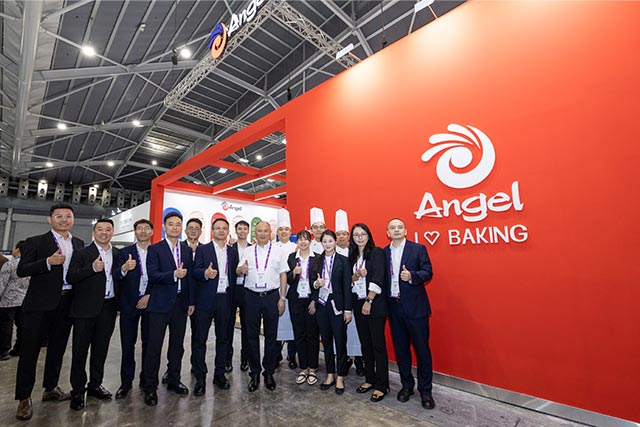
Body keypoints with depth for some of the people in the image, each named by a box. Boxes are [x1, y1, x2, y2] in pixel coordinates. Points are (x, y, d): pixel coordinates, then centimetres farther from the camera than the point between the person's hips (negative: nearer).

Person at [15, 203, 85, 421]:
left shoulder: (79, 244, 10)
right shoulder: (35, 242, -2)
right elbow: (21, 270, -10)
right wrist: (48, 261, -24)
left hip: (67, 303, 4)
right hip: (40, 304, -4)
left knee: (58, 348, 15)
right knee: (30, 349, 5)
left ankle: (50, 388, 31)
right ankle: (24, 397, 20)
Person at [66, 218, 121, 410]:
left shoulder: (118, 254, 8)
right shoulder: (81, 253, -1)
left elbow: (119, 278, 10)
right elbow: (70, 278, -11)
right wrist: (93, 268, -25)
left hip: (108, 308, 3)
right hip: (85, 308, -3)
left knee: (101, 349, 14)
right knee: (80, 351, 6)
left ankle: (95, 385, 30)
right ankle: (77, 391, 22)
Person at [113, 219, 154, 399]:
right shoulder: (125, 253, 1)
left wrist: (150, 296, -10)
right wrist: (124, 269, -31)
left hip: (149, 302, 0)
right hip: (129, 303, 0)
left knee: (149, 342, 8)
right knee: (128, 344, 6)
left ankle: (146, 379, 24)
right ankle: (126, 382, 20)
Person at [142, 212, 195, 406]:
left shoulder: (187, 250, 9)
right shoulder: (154, 249, -3)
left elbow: (190, 276, 9)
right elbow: (152, 275, -13)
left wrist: (191, 301, 7)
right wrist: (173, 274, -28)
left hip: (181, 303, 4)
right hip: (160, 303, -4)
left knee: (177, 344, 14)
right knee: (154, 346, 4)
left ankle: (174, 380, 31)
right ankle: (150, 387, 20)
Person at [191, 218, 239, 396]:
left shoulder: (233, 252, 11)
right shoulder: (203, 249, 2)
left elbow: (234, 274, 9)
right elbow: (195, 271, -6)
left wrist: (234, 296, 2)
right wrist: (205, 273, -27)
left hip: (225, 299, 3)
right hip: (206, 299, -3)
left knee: (223, 338, 12)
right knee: (200, 339, 4)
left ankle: (219, 374, 27)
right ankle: (200, 378, 19)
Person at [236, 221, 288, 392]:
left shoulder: (278, 251, 2)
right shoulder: (247, 251, 7)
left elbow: (283, 275, 1)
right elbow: (238, 270, 2)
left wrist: (282, 298, -5)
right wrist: (241, 269, -23)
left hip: (271, 296, -1)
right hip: (251, 296, 1)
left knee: (271, 335, 8)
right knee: (252, 335, 9)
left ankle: (269, 372, 25)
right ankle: (254, 372, 26)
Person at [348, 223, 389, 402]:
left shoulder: (377, 253, -7)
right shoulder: (352, 256, 10)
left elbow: (377, 279, -13)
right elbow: (349, 280, 10)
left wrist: (369, 301, -15)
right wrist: (357, 275, -11)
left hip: (375, 304, -6)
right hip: (358, 304, 6)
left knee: (378, 344, 1)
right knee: (365, 343, 14)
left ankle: (382, 385, 15)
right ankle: (370, 379, 29)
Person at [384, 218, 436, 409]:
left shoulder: (418, 248, -3)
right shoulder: (383, 253, 6)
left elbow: (428, 272, -8)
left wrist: (412, 276, -25)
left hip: (415, 307, -3)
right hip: (394, 306, 3)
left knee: (422, 348, 6)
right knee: (400, 348, 14)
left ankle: (425, 390, 25)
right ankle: (407, 385, 32)